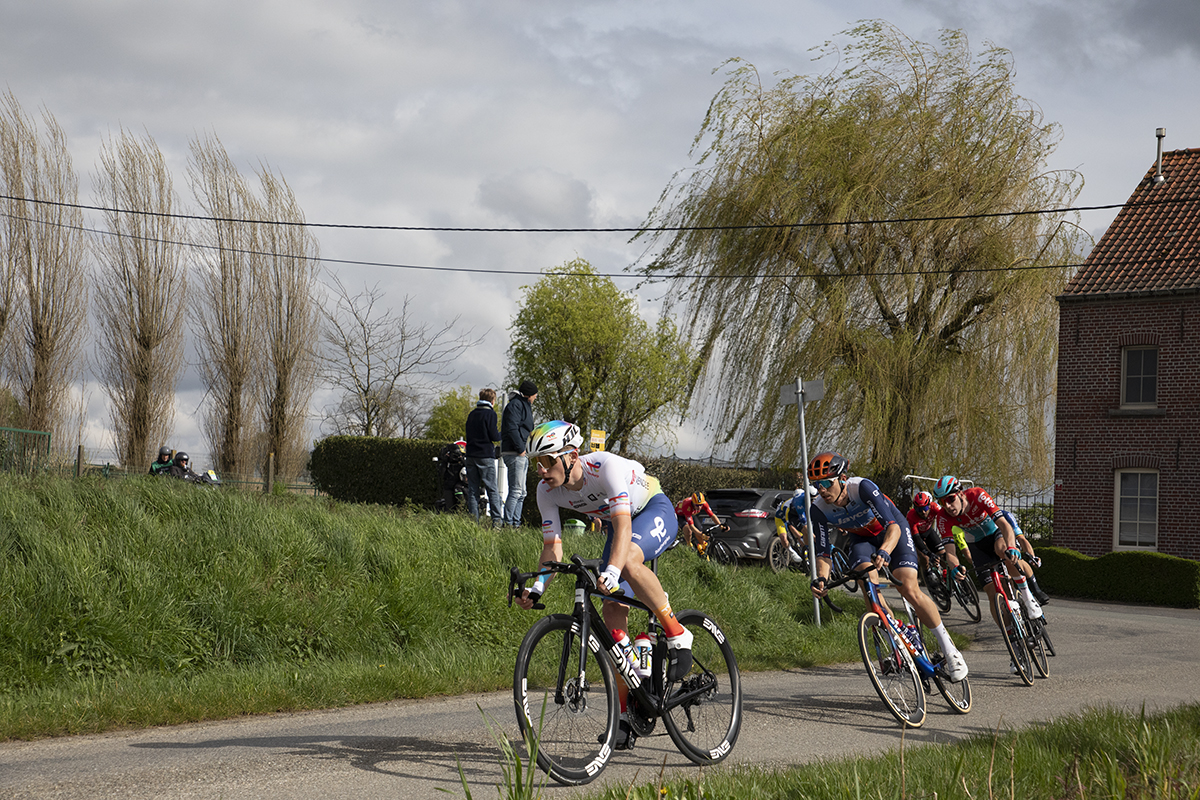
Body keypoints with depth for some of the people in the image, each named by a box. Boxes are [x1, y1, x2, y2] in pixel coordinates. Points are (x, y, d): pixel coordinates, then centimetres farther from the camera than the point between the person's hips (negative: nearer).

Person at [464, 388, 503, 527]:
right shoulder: (490, 414, -7)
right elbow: (494, 437, -11)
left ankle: (473, 520, 2)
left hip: (471, 455, 5)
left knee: (472, 489, 6)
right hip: (485, 456, -5)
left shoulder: (472, 414, 13)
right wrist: (500, 434, 10)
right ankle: (497, 520, -9)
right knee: (492, 489, -3)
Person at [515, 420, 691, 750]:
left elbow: (623, 524, -45)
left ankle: (677, 634, -20)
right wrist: (537, 587, -32)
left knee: (628, 560, -39)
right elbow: (553, 546, -14)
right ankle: (628, 714, 1)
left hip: (655, 512, -6)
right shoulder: (547, 491, -17)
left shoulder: (605, 467, -35)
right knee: (613, 612, -5)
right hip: (616, 524, 6)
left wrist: (611, 571, -60)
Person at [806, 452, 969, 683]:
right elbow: (823, 552, -18)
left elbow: (892, 526, -42)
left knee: (910, 591, -18)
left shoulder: (862, 487, -35)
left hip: (892, 531, -4)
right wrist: (821, 578, -39)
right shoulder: (819, 509, -23)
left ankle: (949, 649, -5)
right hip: (862, 538, 4)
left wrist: (884, 551, -61)